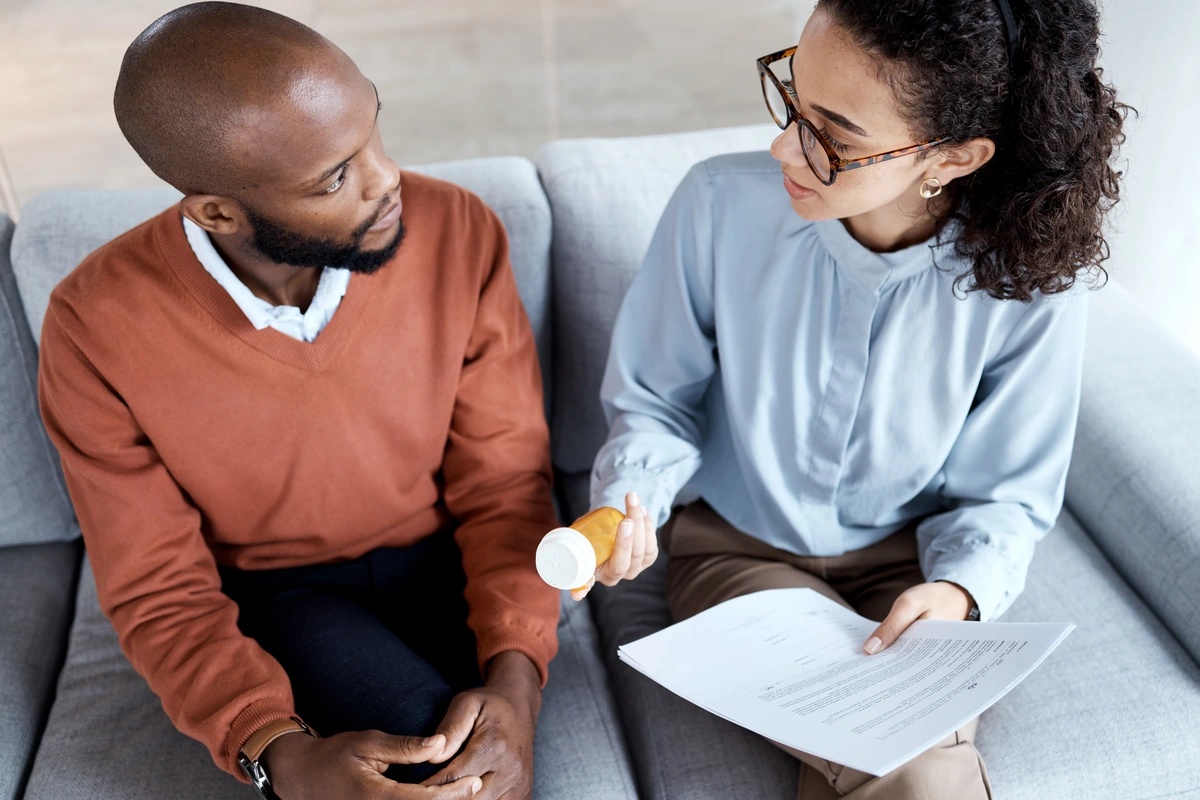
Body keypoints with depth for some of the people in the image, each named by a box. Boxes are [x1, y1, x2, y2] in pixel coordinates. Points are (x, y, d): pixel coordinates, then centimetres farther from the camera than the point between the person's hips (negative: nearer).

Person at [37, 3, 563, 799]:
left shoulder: (458, 232, -18)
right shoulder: (97, 330, -20)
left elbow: (505, 482, -11)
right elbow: (160, 591, -11)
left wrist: (515, 674, -27)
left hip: (444, 563, 1)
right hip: (274, 593, 0)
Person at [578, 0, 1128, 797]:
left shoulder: (1034, 279, -20)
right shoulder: (722, 202, -21)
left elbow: (1006, 493, -5)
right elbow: (656, 402, -6)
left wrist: (960, 588, -25)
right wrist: (630, 505, -24)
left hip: (910, 562, 2)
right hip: (736, 548, -1)